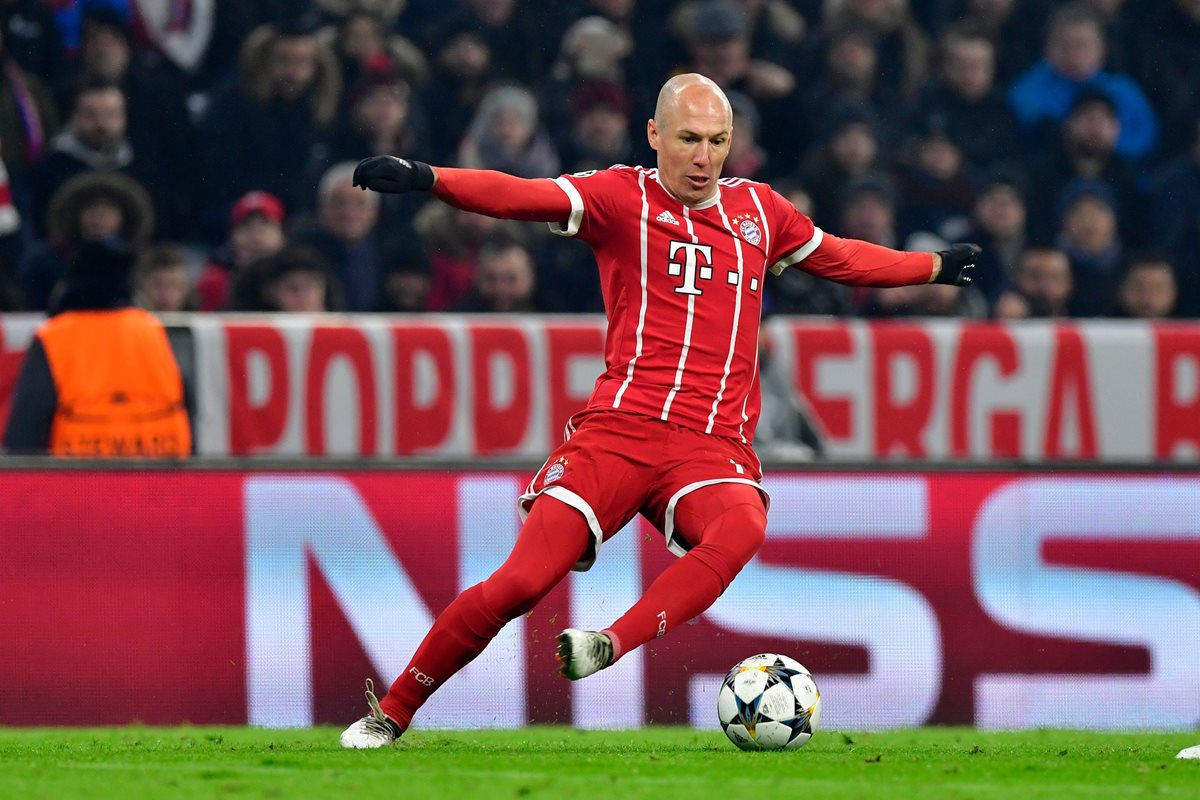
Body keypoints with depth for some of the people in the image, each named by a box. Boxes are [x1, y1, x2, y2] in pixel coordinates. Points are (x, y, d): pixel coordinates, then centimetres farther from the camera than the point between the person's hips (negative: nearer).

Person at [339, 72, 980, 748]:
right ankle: (391, 714, 5)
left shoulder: (758, 210, 19)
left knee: (743, 523, -34)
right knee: (521, 584, -12)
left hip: (714, 448, 3)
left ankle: (613, 646, -41)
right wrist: (427, 179, -25)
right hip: (619, 431, -3)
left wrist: (937, 267, 45)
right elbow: (524, 198, -10)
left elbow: (841, 258, 37)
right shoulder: (623, 197, 6)